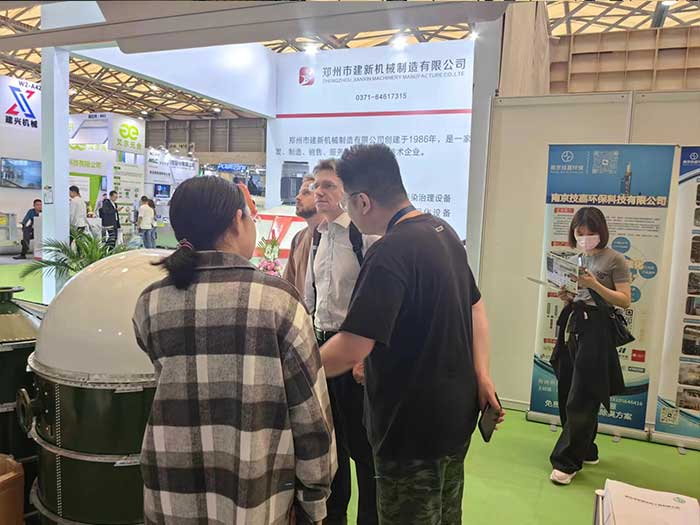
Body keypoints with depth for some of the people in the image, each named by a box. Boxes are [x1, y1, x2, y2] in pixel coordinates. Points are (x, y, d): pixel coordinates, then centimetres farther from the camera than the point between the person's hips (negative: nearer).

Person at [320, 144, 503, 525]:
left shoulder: (389, 254, -26)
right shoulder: (444, 232, 4)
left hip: (413, 427, -9)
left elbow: (351, 350, -29)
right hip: (456, 413, 9)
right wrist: (481, 376, 8)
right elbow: (475, 307, 11)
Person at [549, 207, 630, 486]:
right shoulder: (576, 258, 14)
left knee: (581, 399, -5)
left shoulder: (615, 260, -4)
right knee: (567, 394, 9)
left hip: (596, 330, -7)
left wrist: (595, 285, -19)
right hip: (572, 326, 7)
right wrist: (566, 296, -1)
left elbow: (625, 300, -7)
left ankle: (567, 462, 1)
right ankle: (586, 451, 26)